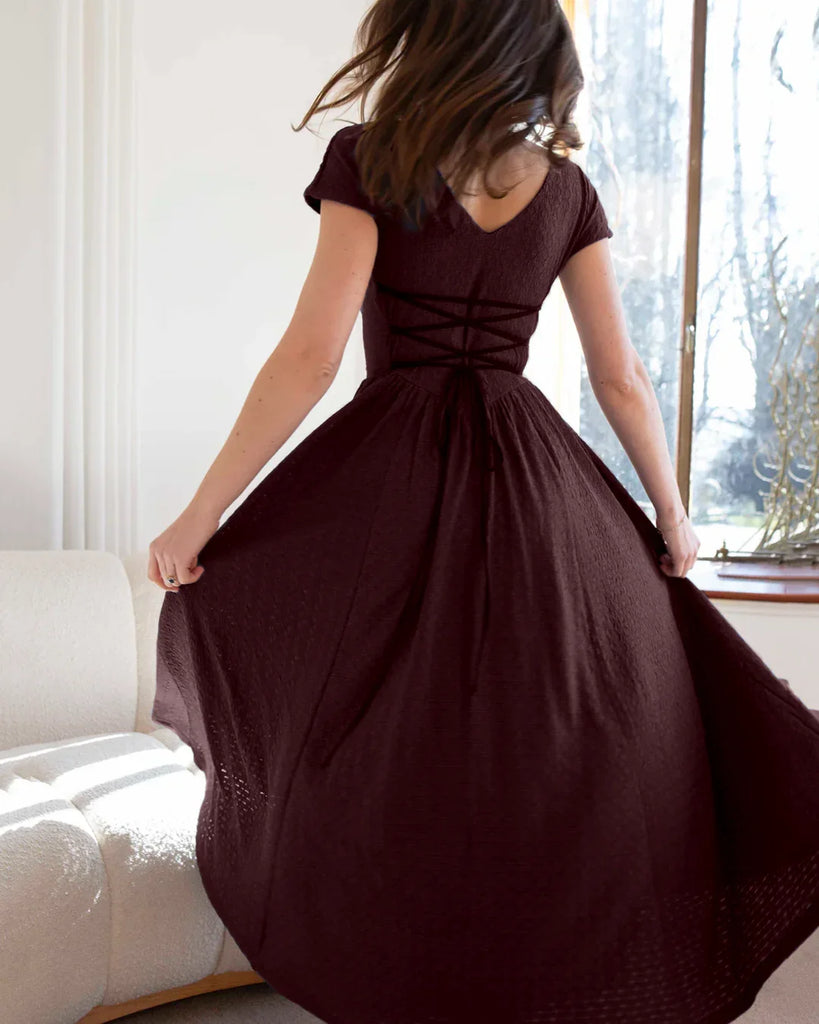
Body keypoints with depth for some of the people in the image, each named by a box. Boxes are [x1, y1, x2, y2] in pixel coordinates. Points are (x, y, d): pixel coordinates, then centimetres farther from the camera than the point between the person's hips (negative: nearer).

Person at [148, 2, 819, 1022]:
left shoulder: (369, 160, -4)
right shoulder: (566, 189, 6)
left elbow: (310, 356, -12)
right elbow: (622, 380, 6)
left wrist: (197, 519, -9)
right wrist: (672, 516, 18)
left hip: (393, 474, -3)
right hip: (536, 477, 3)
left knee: (378, 757, 14)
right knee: (552, 760, 17)